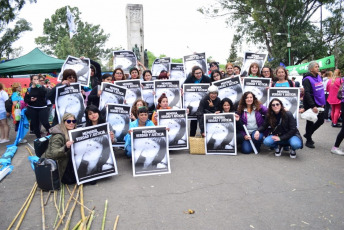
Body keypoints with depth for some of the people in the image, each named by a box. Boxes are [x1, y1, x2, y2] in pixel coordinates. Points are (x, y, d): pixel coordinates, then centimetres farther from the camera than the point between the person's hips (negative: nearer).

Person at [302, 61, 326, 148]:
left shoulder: (319, 77, 9)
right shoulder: (307, 79, -15)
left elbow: (321, 91, 19)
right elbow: (307, 93, -23)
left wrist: (322, 102, 15)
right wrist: (313, 106, -27)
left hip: (318, 104, 8)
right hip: (310, 105, -8)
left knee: (321, 120, 12)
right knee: (310, 122, 2)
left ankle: (308, 134, 29)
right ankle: (308, 141, 16)